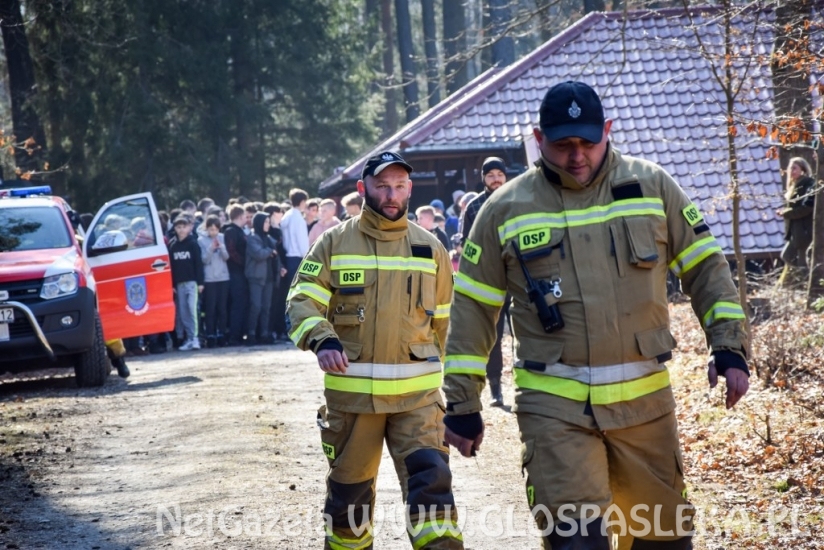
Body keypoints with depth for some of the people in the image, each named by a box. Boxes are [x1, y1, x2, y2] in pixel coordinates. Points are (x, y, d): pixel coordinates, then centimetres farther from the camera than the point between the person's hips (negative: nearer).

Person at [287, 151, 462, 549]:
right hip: (350, 391, 0)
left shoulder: (430, 249, 9)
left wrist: (439, 377, 18)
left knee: (430, 478, -14)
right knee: (349, 487, 11)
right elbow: (302, 302, -5)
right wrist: (322, 340, -25)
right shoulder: (334, 243, 2)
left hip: (417, 393, 0)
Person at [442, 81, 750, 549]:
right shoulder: (505, 210, 2)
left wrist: (729, 347, -1)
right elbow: (473, 309, 6)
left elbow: (706, 268, 9)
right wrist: (463, 404, 5)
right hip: (555, 406, -2)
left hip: (645, 399, 2)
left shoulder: (652, 187, 3)